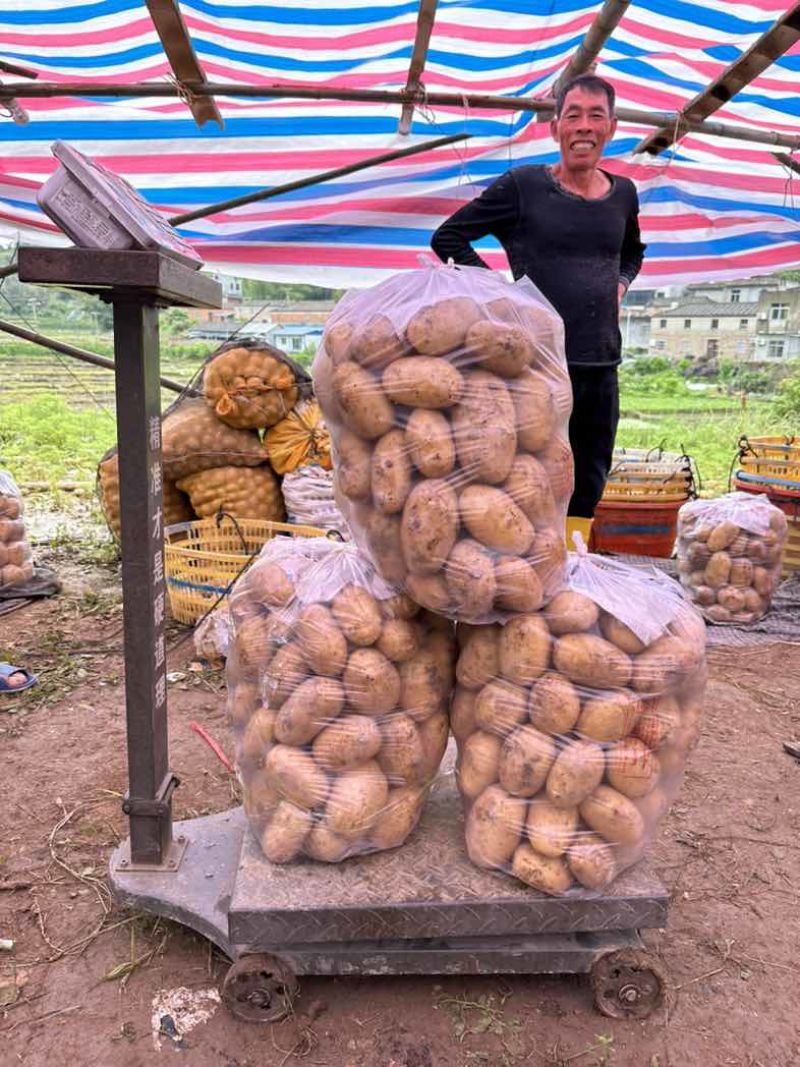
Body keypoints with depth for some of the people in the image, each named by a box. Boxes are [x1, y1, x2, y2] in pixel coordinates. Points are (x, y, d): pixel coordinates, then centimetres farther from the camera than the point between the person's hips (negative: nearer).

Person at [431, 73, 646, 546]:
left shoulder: (623, 193, 13)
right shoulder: (524, 185, -2)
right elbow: (448, 237, 2)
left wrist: (619, 284, 13)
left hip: (601, 364, 6)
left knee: (588, 486, 12)